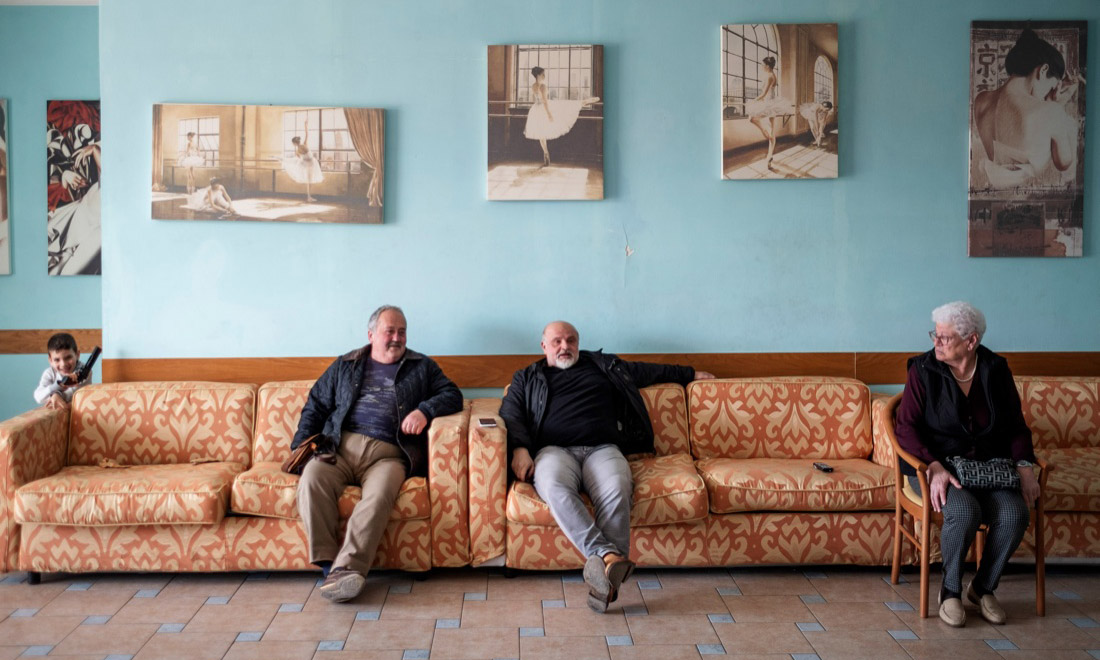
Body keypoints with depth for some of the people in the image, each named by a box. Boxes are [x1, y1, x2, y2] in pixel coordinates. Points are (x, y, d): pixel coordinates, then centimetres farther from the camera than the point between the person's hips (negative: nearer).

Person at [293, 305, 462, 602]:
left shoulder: (421, 367, 21)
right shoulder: (345, 366, 25)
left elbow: (453, 395, 13)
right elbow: (315, 405, 22)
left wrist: (425, 410, -8)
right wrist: (301, 445, 6)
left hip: (387, 454, -1)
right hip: (340, 447, 2)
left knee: (379, 494, -35)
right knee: (312, 478, -31)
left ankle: (346, 568, -39)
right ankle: (328, 562, -29)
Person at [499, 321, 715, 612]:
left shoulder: (604, 365, 32)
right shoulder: (527, 378, 26)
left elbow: (648, 370, 42)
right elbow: (510, 414, 12)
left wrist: (689, 374, 46)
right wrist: (519, 449, -8)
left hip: (603, 448, 1)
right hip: (554, 450, -1)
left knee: (616, 492, -36)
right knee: (555, 489, -39)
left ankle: (603, 567, -44)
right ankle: (610, 558, -49)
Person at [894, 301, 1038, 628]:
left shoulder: (996, 371, 4)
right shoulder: (923, 370, -5)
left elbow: (1017, 426, 11)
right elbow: (906, 428, -9)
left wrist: (1024, 465, -8)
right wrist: (935, 467, -24)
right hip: (934, 466, -3)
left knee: (1016, 514, -25)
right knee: (964, 511, -33)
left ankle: (983, 587, 2)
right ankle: (950, 591, -8)